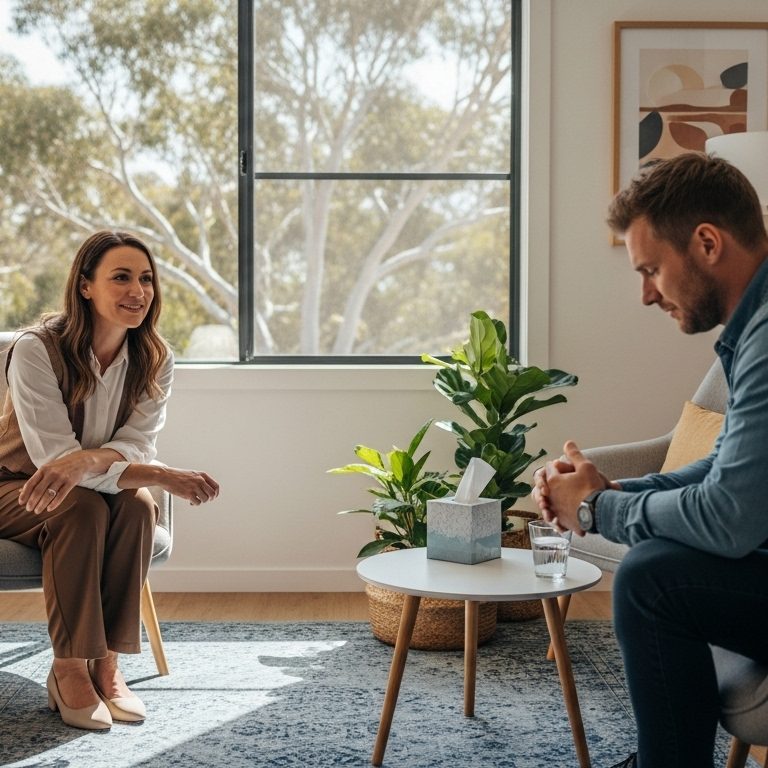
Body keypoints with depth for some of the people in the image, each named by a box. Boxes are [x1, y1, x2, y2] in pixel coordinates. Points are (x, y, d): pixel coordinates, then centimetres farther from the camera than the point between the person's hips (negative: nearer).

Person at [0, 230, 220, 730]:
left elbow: (136, 446, -18)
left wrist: (86, 461, -43)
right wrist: (164, 476, -40)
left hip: (99, 487, 4)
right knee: (82, 508, -34)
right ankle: (69, 669, -24)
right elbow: (53, 455, -29)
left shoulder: (155, 360, -10)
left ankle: (106, 661, -20)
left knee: (138, 506, -28)